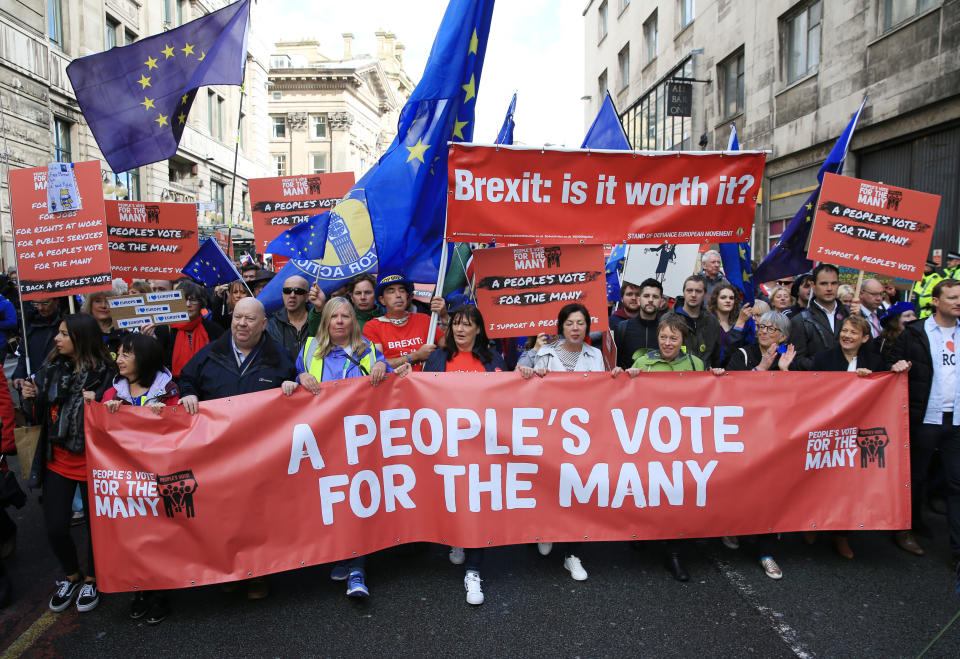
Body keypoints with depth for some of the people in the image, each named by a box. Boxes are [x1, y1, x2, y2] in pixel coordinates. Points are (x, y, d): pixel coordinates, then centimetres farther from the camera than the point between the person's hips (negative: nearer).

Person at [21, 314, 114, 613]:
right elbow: (40, 416, 10)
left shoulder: (104, 373, -13)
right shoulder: (52, 369, 1)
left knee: (95, 524, 10)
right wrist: (31, 399, -10)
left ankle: (91, 580, 34)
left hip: (91, 462, -4)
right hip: (57, 461, 4)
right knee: (55, 528, 8)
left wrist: (97, 402, -28)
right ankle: (71, 577, 35)